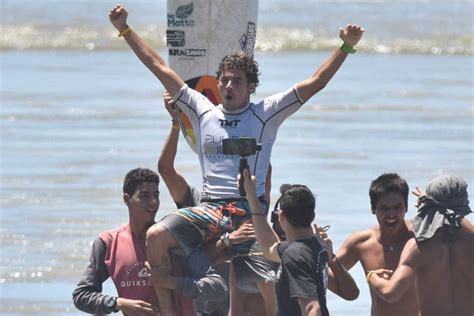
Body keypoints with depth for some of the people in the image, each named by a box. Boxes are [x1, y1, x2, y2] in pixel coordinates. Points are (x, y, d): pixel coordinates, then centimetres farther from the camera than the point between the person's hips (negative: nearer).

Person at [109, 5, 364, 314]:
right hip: (209, 208, 3)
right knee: (156, 236, -23)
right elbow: (159, 66, 18)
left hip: (249, 208, -3)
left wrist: (346, 48, -6)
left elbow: (316, 82, 3)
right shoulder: (203, 111, 16)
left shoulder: (265, 114, 8)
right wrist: (125, 30, 19)